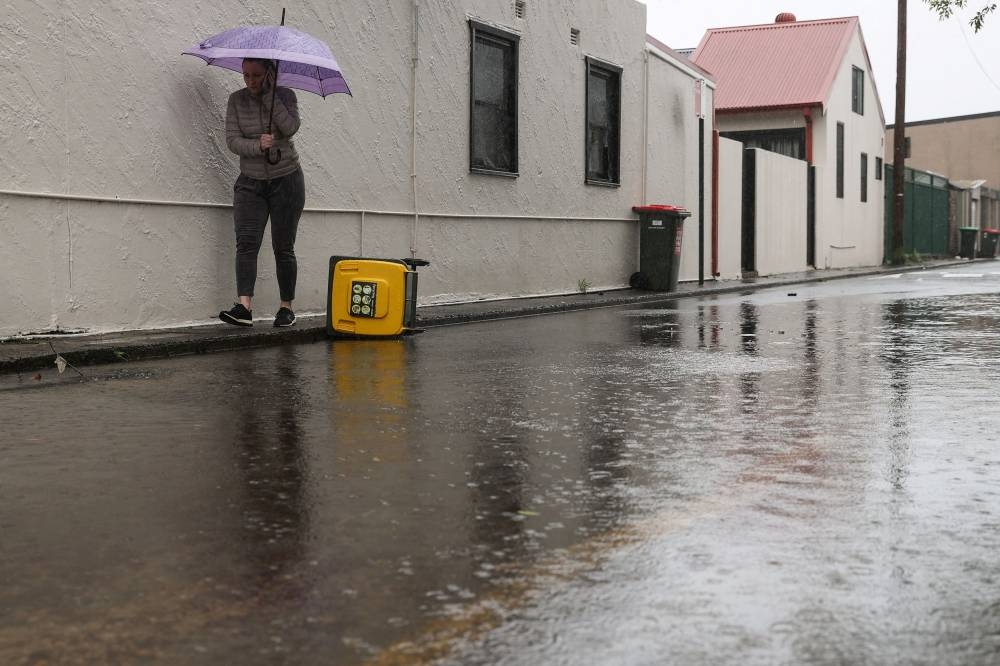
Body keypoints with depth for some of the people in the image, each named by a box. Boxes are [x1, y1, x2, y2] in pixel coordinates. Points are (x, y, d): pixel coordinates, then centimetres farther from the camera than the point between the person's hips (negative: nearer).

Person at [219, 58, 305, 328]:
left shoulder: (285, 96, -2)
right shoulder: (237, 99, 2)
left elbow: (290, 127, -20)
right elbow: (232, 140, -5)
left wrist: (269, 95, -19)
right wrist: (258, 146, -23)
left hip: (286, 181, -2)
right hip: (251, 183, 2)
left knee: (283, 248, 1)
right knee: (246, 243, -14)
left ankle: (286, 307, 11)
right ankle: (244, 306, -22)